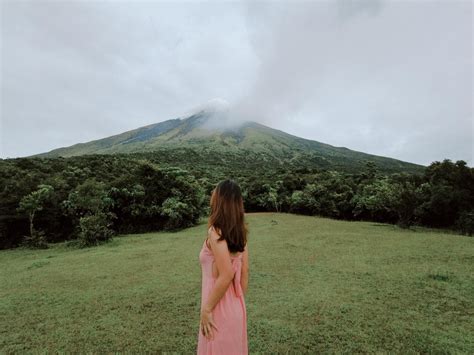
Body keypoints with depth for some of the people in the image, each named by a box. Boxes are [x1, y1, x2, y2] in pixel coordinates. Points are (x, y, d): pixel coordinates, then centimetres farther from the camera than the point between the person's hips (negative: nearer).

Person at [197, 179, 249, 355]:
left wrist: (206, 309, -17)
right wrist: (239, 303, 14)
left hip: (220, 309, -7)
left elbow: (226, 275, -27)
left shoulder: (216, 232, -21)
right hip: (236, 308, 7)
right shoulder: (240, 231, 0)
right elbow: (244, 272, 4)